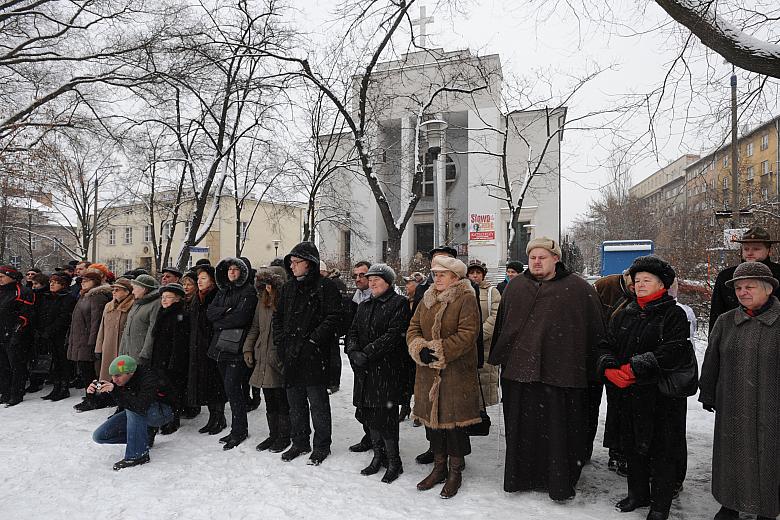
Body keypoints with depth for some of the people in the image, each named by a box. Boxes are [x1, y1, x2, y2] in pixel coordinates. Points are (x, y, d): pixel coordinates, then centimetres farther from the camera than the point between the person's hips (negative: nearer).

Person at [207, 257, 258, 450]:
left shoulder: (249, 292, -5)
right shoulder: (222, 291, 18)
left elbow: (241, 317, -16)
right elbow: (210, 312, 6)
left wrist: (219, 322, -4)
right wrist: (226, 311, -11)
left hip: (237, 347, -7)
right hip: (221, 346, 7)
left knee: (232, 388, -8)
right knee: (230, 388, 10)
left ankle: (239, 430, 4)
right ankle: (237, 429, 20)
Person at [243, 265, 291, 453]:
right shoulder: (262, 301, 9)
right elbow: (255, 327, 17)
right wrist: (248, 348, 9)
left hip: (280, 360, -6)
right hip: (263, 359, 6)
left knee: (282, 401, 5)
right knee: (269, 401, 15)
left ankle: (284, 437, 20)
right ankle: (273, 435, 29)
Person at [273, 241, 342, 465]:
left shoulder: (326, 286, -7)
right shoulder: (289, 287, 13)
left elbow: (333, 318, -14)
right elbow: (277, 316, 19)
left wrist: (312, 341, -17)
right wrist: (281, 341, 6)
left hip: (315, 355, -6)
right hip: (291, 355, 7)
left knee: (318, 401, 3)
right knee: (295, 402, 15)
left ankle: (322, 446, 18)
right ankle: (300, 442, 31)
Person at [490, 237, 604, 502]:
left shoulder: (579, 289, 0)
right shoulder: (515, 287, 9)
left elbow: (595, 329, 2)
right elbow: (502, 325, 15)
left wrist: (591, 368, 0)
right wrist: (498, 358, 14)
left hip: (561, 371, -3)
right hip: (519, 368, 3)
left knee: (559, 430, 5)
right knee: (522, 428, 13)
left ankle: (560, 483, 23)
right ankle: (521, 477, 29)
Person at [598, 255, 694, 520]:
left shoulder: (674, 315, -6)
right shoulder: (624, 315, 11)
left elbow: (674, 351, -19)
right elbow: (607, 346, 7)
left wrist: (635, 368, -24)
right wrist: (609, 369, -13)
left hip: (662, 398, -5)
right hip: (628, 395, 5)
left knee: (662, 451, 6)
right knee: (632, 447, 17)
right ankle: (638, 494, 34)